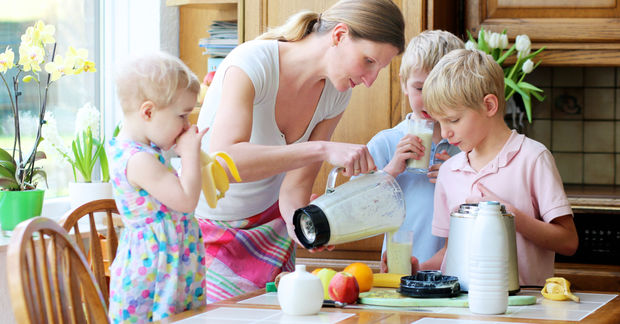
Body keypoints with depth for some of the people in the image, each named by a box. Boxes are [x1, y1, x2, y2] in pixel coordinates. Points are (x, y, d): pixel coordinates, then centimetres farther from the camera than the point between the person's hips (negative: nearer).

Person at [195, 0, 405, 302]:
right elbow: (222, 161, -43)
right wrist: (322, 150, -46)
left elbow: (296, 184, -7)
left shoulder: (336, 95, -7)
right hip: (202, 221, -5)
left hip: (267, 220, 6)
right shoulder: (251, 63, -28)